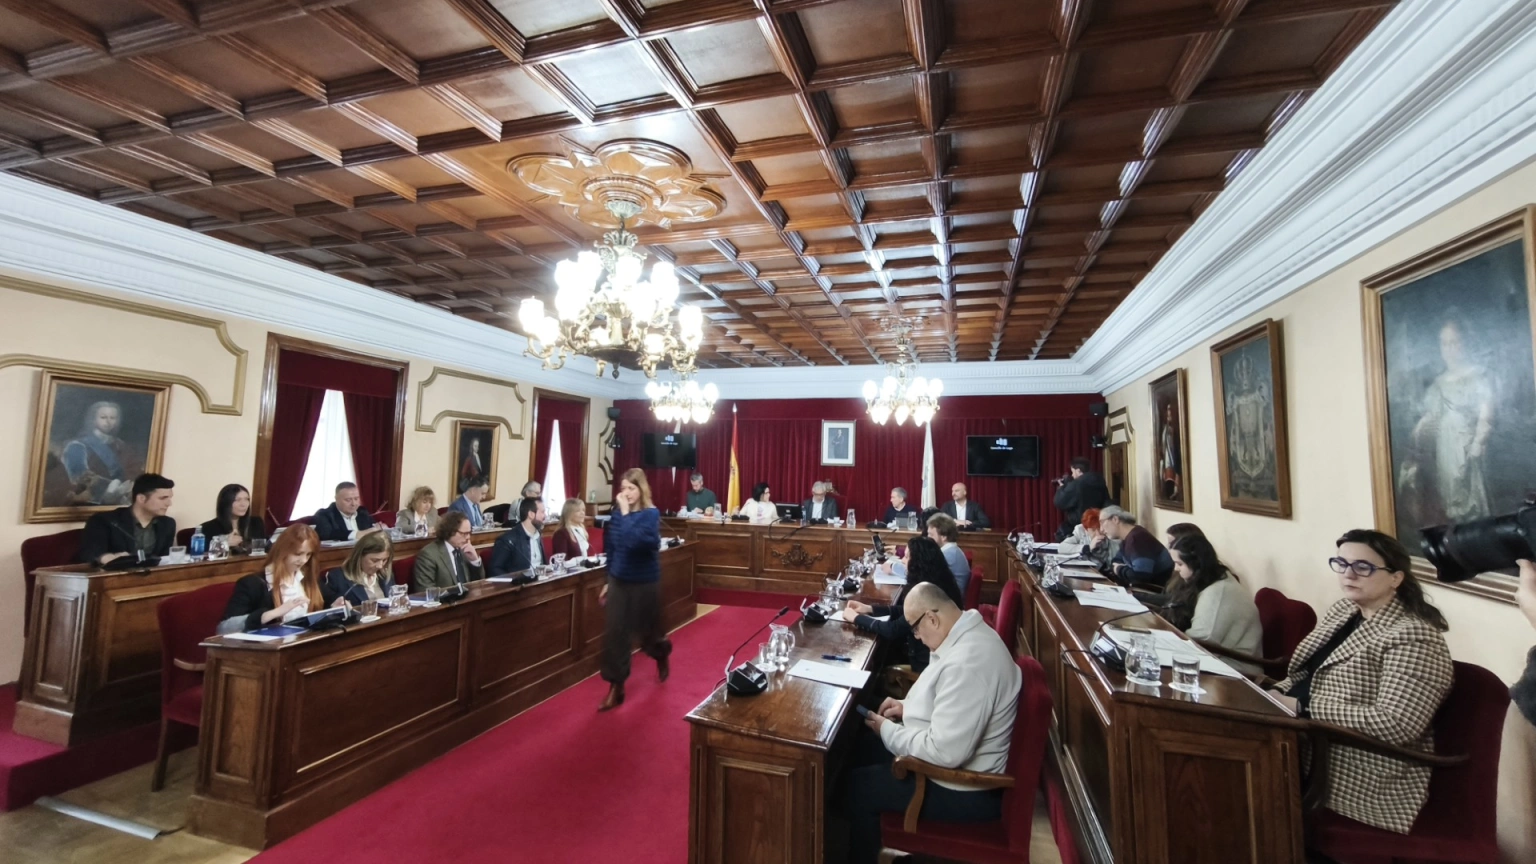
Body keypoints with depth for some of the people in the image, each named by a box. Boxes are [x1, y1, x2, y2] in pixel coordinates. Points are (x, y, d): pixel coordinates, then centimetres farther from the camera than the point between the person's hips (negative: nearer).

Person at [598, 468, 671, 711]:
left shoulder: (651, 514, -16)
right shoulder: (617, 514, -1)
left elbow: (632, 541, -33)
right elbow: (612, 549, 9)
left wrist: (625, 512, -28)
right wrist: (608, 580, 13)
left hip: (644, 582, -4)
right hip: (619, 581, 4)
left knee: (647, 630, 13)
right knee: (614, 634, 2)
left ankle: (662, 656, 47)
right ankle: (616, 688, 15)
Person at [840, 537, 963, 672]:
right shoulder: (936, 584, -1)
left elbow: (893, 630, -26)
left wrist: (856, 618, -14)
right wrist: (869, 608, 3)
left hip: (926, 662, -7)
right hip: (934, 653, 7)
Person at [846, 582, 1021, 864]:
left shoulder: (967, 662, -34)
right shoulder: (971, 634, -2)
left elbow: (945, 752, -33)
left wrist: (887, 730, -18)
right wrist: (909, 705, 5)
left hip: (963, 790, -10)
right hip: (958, 764, 10)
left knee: (859, 786, -3)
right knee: (867, 752, 15)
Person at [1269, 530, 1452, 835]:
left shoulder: (1413, 638, -14)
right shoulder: (1341, 610, 10)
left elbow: (1396, 725, -22)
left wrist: (1302, 708, -22)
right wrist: (1276, 694, -3)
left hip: (1365, 776, -7)